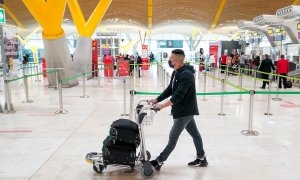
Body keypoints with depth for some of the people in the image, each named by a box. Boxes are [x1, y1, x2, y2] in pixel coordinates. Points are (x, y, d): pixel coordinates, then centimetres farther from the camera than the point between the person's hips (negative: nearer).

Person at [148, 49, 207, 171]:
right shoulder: (176, 72, 6)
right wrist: (157, 99, -1)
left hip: (185, 111, -10)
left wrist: (162, 105, -26)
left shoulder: (186, 74, -24)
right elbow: (169, 90, 9)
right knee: (195, 134, 18)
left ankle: (159, 162, 9)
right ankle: (201, 159, 32)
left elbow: (178, 95, -29)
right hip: (184, 110, 10)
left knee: (173, 138, -1)